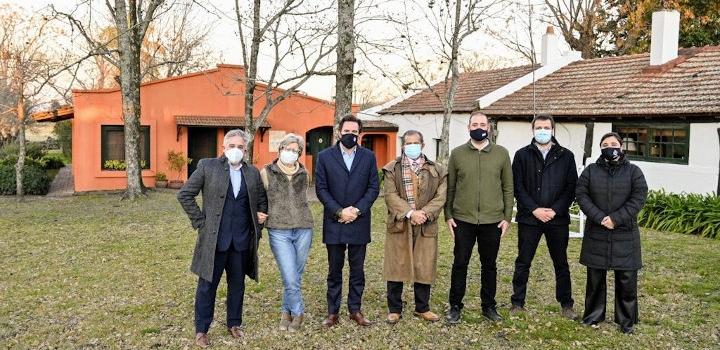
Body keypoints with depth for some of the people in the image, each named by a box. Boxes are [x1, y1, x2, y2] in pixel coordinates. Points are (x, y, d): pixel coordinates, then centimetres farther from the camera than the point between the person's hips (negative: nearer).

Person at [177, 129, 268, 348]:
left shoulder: (253, 173, 7)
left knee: (237, 284, 14)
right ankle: (201, 330, 18)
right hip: (214, 239, -3)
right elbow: (184, 195, -3)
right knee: (207, 286, 5)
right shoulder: (207, 166, -3)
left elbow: (261, 201, 17)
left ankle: (234, 324, 30)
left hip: (242, 240, 3)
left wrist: (258, 227, 7)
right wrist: (200, 222, -6)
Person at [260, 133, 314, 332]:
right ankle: (298, 313, 13)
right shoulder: (267, 172, 0)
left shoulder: (303, 173, 8)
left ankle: (286, 311, 29)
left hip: (303, 229, 3)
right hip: (279, 231, -3)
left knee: (296, 276, 10)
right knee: (290, 278, -9)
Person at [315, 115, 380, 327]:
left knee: (357, 269, 8)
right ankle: (333, 312, 15)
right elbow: (321, 189, -3)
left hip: (359, 222, 1)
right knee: (334, 269, 7)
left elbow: (374, 188, 2)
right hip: (334, 222, -1)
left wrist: (357, 210, -11)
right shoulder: (325, 157, 1)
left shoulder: (368, 157, 5)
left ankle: (355, 310, 19)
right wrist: (339, 212, -12)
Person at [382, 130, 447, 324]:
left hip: (426, 226, 1)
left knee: (424, 268, 8)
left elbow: (440, 197, 0)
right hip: (399, 225, -1)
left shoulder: (436, 170, 8)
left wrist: (424, 213, -16)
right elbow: (391, 195, -6)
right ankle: (394, 309, 17)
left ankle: (422, 308, 23)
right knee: (396, 267, 4)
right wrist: (410, 213, -18)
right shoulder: (392, 169, 4)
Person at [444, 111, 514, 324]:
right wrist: (448, 215, 0)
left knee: (489, 265, 11)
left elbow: (508, 188, 5)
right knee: (460, 263, 6)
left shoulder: (501, 153, 3)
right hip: (463, 220, -1)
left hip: (492, 221, 1)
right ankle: (455, 306, 19)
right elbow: (450, 187, 5)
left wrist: (507, 217, 0)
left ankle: (489, 306, 26)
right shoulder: (457, 153, 2)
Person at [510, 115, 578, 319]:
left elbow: (571, 188, 1)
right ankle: (517, 303, 17)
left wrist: (555, 210, -11)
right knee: (523, 262, 6)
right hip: (529, 218, -1)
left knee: (561, 264, 11)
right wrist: (534, 209, -12)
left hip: (558, 219, 1)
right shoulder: (522, 155, 3)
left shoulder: (566, 156, 5)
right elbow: (518, 187, -2)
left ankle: (566, 305, 23)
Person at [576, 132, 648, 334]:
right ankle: (594, 315, 24)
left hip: (625, 235, -1)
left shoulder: (633, 171, 3)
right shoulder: (590, 171, 6)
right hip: (596, 234, 1)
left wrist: (616, 218, -16)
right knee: (595, 277, 10)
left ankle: (626, 320, 18)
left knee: (626, 279, 4)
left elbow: (639, 198, -6)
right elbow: (581, 195, -3)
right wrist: (599, 217, -16)